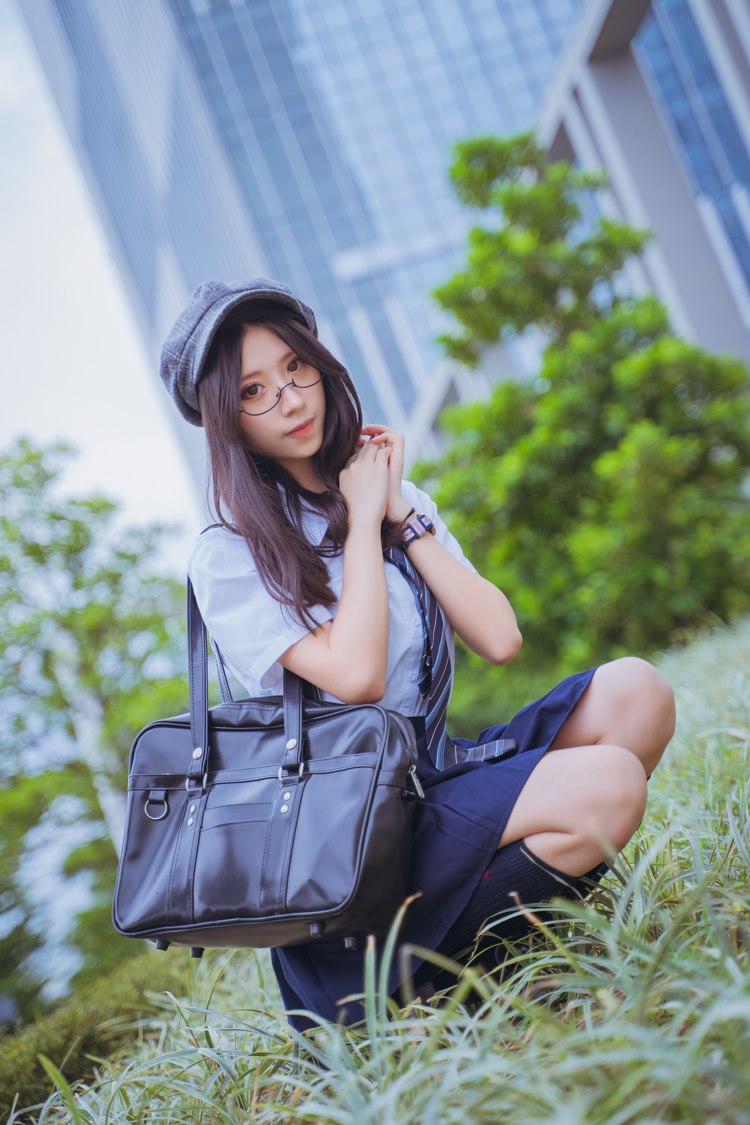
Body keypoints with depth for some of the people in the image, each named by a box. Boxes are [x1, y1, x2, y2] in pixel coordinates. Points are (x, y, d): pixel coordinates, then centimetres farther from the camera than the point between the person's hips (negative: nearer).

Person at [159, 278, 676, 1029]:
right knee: (609, 784, -25)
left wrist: (401, 514, -3)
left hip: (442, 773, 6)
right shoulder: (227, 559, -7)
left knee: (633, 691, -14)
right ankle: (411, 974, -8)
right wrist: (363, 520, -9)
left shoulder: (401, 501, 12)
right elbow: (356, 676, -20)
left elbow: (500, 641, 0)